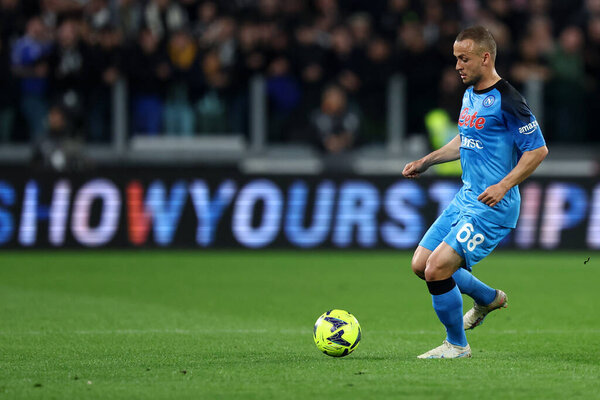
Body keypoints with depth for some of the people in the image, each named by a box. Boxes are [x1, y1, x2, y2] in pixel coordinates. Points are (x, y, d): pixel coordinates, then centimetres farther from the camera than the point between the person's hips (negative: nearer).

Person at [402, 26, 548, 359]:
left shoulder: (506, 101, -16)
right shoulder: (470, 94, 11)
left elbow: (538, 149, -15)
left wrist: (503, 186, -23)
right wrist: (426, 162, 22)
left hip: (492, 207, -9)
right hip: (465, 197, 9)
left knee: (436, 270, -16)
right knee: (421, 264, 11)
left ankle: (456, 345, 5)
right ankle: (489, 299, 32)